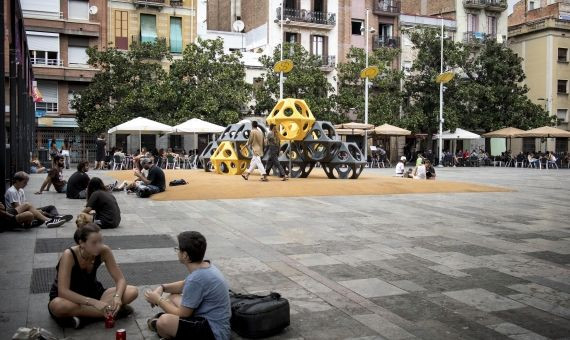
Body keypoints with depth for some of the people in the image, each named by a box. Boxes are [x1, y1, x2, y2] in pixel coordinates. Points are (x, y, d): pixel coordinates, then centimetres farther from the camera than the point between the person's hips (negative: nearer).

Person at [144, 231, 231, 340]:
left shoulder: (197, 278, -25)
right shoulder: (205, 266, 3)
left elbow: (182, 315, -15)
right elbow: (185, 285, 24)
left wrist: (158, 300, -3)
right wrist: (162, 287, 9)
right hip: (209, 319, 10)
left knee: (164, 321, -29)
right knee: (172, 297, 22)